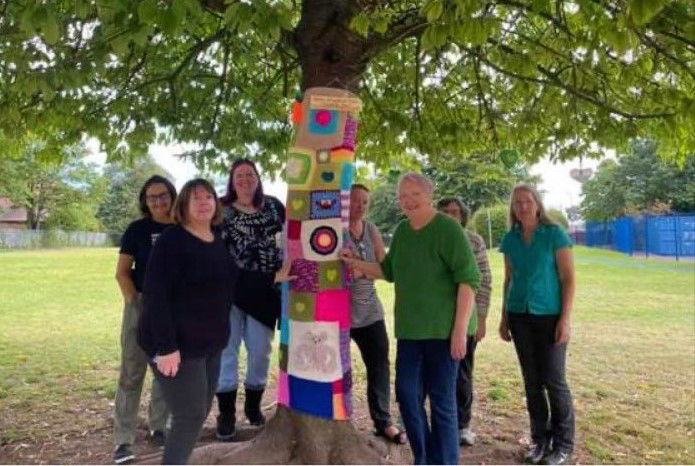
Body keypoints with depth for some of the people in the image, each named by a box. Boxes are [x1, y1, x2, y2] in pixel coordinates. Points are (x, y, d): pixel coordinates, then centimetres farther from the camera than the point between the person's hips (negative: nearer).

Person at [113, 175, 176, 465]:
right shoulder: (137, 229, -2)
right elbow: (122, 272, -1)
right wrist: (133, 302, -11)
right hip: (142, 305, -2)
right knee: (132, 372, -1)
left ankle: (158, 428, 29)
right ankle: (123, 440, 8)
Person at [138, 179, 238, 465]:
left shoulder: (220, 242, 8)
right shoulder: (172, 240, -15)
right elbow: (156, 295, -20)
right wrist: (166, 346, -24)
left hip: (210, 344, 8)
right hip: (177, 345, -8)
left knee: (200, 412, 15)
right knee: (190, 416, -4)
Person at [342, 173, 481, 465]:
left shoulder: (449, 229, -12)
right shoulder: (401, 231, 9)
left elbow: (468, 279, -15)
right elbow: (389, 271, 22)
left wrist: (460, 330, -19)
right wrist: (355, 263, 8)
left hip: (443, 330, -7)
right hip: (409, 329, 7)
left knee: (442, 400, 3)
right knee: (407, 395, 12)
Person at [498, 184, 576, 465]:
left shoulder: (554, 234, -6)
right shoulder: (510, 239, 6)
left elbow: (568, 278, -8)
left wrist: (565, 319, -13)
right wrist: (504, 317, 12)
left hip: (549, 316, -4)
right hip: (520, 316, 4)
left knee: (554, 380, 0)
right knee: (532, 381, 9)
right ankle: (540, 439, 22)